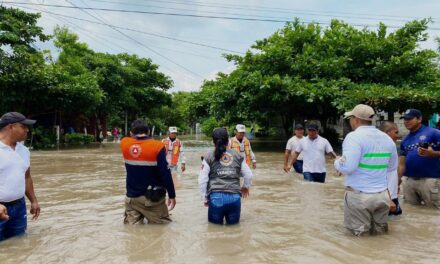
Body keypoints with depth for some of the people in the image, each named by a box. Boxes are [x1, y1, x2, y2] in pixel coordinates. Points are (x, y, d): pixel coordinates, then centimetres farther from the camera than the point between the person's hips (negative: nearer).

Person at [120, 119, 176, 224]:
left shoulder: (124, 143, -4)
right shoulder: (157, 146, -15)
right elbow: (166, 174, -15)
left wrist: (133, 135, 15)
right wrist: (172, 195, -7)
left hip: (132, 196, 4)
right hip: (153, 198, -4)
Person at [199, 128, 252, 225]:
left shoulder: (209, 157, 3)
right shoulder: (237, 156, 9)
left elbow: (202, 180, 1)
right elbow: (248, 175, 16)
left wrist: (205, 198, 14)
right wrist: (245, 187, 36)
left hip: (216, 197, -1)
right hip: (235, 197, 2)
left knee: (215, 224, 16)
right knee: (233, 224, 18)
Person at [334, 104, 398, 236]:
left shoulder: (354, 136, -14)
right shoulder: (387, 138, 8)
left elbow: (347, 167, -21)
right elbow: (392, 166, 19)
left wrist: (337, 163, -1)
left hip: (359, 195, -6)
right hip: (382, 194, 6)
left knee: (360, 235, 6)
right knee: (379, 232, 17)